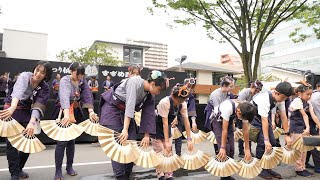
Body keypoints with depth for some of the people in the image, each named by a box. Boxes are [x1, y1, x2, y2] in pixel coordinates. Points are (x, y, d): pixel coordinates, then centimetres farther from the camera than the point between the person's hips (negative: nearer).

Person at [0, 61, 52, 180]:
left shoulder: (45, 88, -12)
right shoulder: (25, 76, -19)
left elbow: (39, 106, -24)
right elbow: (18, 91, -39)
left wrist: (32, 122, -41)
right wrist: (12, 108, -56)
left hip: (27, 112, 3)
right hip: (12, 109, -3)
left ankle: (19, 169, 24)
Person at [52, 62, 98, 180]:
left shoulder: (83, 81, -3)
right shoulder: (65, 80, -20)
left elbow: (87, 96, -14)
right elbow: (64, 97, -37)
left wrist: (91, 111, -30)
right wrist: (66, 114, -53)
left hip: (76, 113, 5)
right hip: (63, 112, -5)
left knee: (71, 140, 12)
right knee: (61, 141, -6)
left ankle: (69, 166, 25)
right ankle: (58, 170, 6)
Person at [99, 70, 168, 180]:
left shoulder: (150, 96, -4)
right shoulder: (135, 82, -26)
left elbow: (149, 115, -3)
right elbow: (130, 105, -34)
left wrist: (146, 136, -8)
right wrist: (125, 129, -39)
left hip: (126, 112, 7)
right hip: (112, 109, -7)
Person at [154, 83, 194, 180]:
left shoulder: (183, 104, -14)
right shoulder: (165, 102, -31)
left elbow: (186, 121, -14)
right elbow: (165, 123, -30)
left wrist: (189, 139, -17)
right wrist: (166, 141, -28)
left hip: (167, 128, 6)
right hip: (156, 127, -5)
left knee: (168, 151, 7)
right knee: (160, 153, -5)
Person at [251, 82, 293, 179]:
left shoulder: (280, 98, -14)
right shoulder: (264, 99, -35)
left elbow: (283, 116, -8)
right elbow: (264, 121, -37)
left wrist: (287, 135, -8)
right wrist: (266, 140, -37)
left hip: (266, 116, 7)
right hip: (255, 117, -7)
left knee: (272, 143, 4)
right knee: (262, 143, -15)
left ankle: (268, 167, 16)